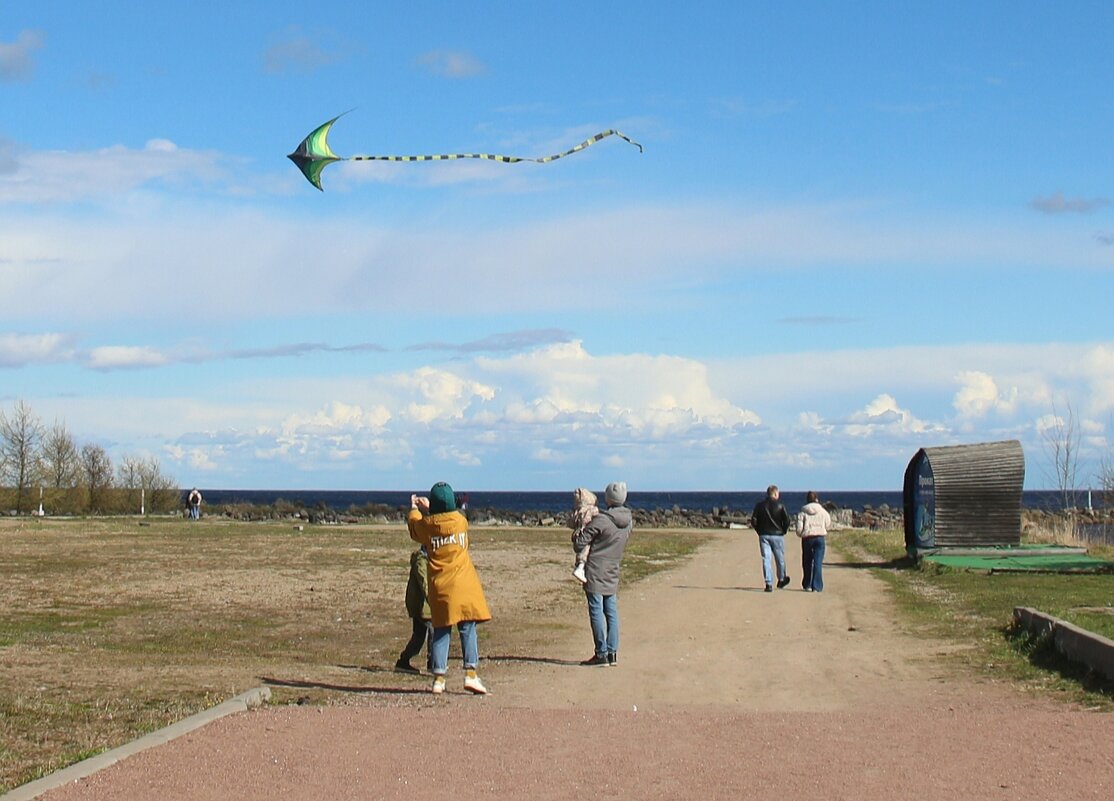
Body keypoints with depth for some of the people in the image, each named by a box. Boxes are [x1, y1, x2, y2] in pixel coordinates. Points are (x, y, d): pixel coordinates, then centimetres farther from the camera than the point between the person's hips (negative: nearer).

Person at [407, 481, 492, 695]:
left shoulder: (427, 525, -3)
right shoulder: (461, 521, -1)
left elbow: (414, 529, 22)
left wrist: (414, 509, 39)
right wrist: (427, 510, 31)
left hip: (440, 586, 1)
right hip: (464, 585, -1)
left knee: (441, 631, 5)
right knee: (468, 629, 2)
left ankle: (439, 678, 1)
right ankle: (471, 674, -7)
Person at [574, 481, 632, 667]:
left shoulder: (600, 520, -18)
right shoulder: (628, 521, 4)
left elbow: (579, 543, -15)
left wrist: (576, 536, 9)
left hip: (595, 571, -6)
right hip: (613, 573, 6)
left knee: (596, 612, -2)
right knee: (611, 612, 9)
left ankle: (601, 654, -2)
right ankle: (612, 653, 10)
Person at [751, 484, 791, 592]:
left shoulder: (759, 505, 3)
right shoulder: (779, 506, -5)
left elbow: (753, 520, -1)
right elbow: (787, 520, -9)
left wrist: (759, 531, 9)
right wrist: (783, 531, 6)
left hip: (763, 535, 2)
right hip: (777, 535, -2)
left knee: (766, 559, 0)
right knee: (780, 559, 15)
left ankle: (768, 584, -7)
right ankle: (781, 580, 30)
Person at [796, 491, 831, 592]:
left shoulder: (802, 512, -3)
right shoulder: (822, 511, 0)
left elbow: (799, 528, -7)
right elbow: (828, 524, 11)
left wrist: (800, 534, 14)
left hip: (807, 539, 0)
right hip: (820, 537, 0)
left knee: (807, 562, 15)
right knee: (818, 563, 0)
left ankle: (807, 585, 24)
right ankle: (816, 587, -6)